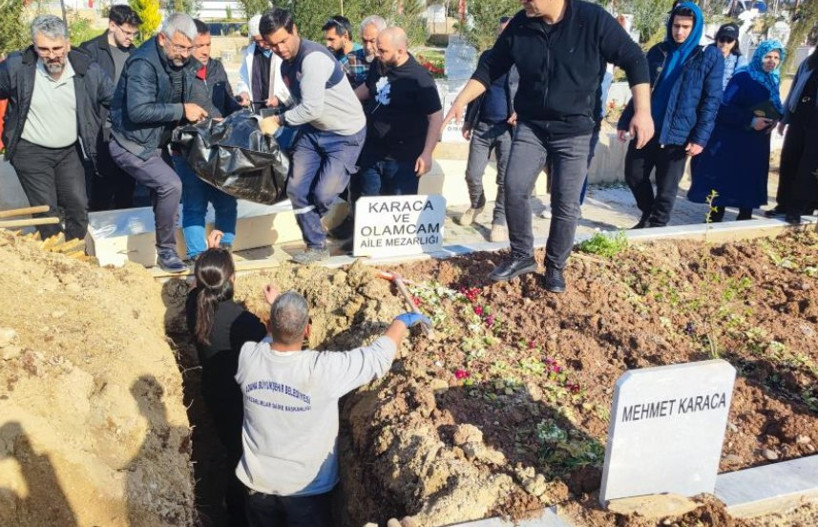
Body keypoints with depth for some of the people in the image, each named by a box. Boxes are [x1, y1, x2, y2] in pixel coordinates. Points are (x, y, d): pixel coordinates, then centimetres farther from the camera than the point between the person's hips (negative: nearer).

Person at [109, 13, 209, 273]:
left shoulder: (183, 63, 1)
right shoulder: (143, 63, -25)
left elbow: (178, 102, 12)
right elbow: (138, 110, -32)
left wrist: (195, 115, -8)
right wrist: (182, 110, -30)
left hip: (156, 142, 9)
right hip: (132, 145, -9)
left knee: (165, 186, 16)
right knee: (170, 185, -21)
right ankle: (166, 251, -6)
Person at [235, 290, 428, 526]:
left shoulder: (248, 357, -18)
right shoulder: (322, 369, -29)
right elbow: (379, 357, -17)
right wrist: (402, 321, -1)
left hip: (258, 484, 4)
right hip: (306, 490, -3)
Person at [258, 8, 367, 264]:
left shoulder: (314, 57, -25)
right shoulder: (287, 65, 4)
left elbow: (312, 108, -30)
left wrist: (278, 119, -20)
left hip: (346, 135, -8)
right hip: (313, 131, 8)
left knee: (322, 194, -11)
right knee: (296, 190, 1)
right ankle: (316, 247, 17)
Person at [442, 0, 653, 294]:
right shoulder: (519, 26, -4)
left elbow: (633, 59, -7)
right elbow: (490, 68, 6)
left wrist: (642, 110, -15)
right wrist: (461, 102, -3)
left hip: (574, 130, -2)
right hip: (530, 125, 3)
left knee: (566, 203, -1)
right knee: (514, 188, -10)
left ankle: (555, 266, 18)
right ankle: (522, 256, 8)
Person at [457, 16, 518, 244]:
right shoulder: (486, 56, 9)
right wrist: (468, 121, 15)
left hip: (508, 129, -3)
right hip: (482, 126, 4)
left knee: (505, 179, 1)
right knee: (472, 175, 7)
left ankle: (499, 221, 16)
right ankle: (476, 205, 36)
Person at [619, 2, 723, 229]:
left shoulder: (710, 56, -2)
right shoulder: (658, 51, 8)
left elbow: (711, 101, -5)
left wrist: (700, 138, -12)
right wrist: (625, 121, 9)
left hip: (677, 135, -4)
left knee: (666, 188, 3)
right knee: (634, 176, 11)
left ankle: (656, 227, 22)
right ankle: (647, 216, 33)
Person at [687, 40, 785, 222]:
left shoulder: (772, 81, 9)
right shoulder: (742, 78, -12)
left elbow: (776, 108, 19)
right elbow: (724, 108, -19)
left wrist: (775, 119, -3)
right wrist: (749, 121, -24)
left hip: (757, 142, 7)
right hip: (732, 140, -7)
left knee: (751, 179, 11)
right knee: (724, 178, -3)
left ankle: (745, 217, 21)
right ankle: (715, 216, 5)